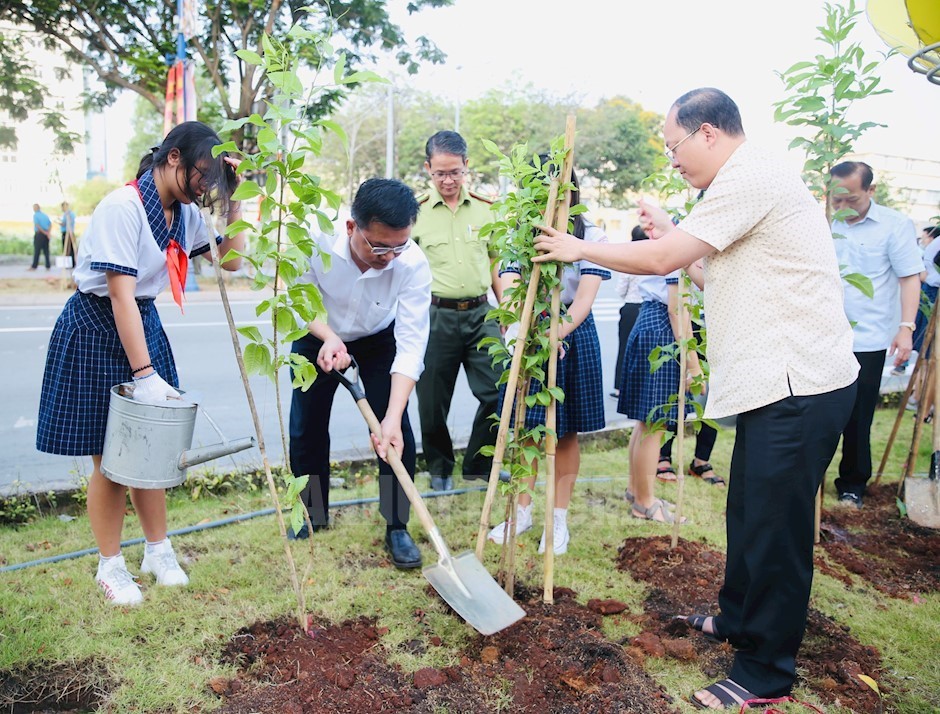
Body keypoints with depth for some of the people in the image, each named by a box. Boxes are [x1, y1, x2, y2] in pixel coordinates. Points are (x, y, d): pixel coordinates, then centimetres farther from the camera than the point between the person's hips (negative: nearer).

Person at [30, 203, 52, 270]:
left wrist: (44, 232, -11)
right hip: (46, 235, 5)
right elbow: (50, 224, 7)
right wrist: (48, 232, -3)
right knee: (46, 250, 7)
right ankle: (48, 266, 6)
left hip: (39, 234, -5)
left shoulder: (35, 215, -6)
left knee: (37, 251, -3)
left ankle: (34, 266, -1)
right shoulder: (45, 215, 12)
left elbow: (37, 225, -16)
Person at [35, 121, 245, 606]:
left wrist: (232, 202, -5)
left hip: (144, 323, 7)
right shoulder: (122, 207, -22)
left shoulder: (184, 213, 1)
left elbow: (230, 260, 6)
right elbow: (121, 296, -26)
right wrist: (144, 374, -26)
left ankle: (158, 550, 27)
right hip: (96, 330, -7)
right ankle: (110, 566, 20)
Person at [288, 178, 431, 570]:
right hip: (318, 336, 1)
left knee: (397, 431, -11)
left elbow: (411, 344, -34)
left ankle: (397, 527, 5)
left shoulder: (413, 264, -35)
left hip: (379, 340, -1)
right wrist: (329, 337, -37)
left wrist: (392, 419, -41)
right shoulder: (317, 244, -35)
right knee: (307, 429, 5)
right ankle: (313, 514, 28)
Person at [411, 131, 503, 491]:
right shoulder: (415, 213, 0)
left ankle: (479, 464, 21)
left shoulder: (485, 209, 8)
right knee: (433, 400, 6)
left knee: (497, 391, 0)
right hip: (436, 316, -2)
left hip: (479, 313, 2)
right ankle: (440, 467, 29)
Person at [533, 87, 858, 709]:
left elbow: (663, 259, -16)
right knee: (750, 512, 21)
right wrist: (674, 237, 15)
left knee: (775, 526, 0)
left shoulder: (751, 176, -15)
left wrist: (581, 248, -4)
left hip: (800, 387, -11)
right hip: (779, 380, 11)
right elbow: (722, 281, 19)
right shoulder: (752, 181, 18)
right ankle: (738, 618, 40)